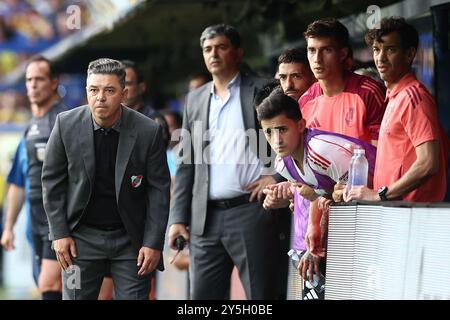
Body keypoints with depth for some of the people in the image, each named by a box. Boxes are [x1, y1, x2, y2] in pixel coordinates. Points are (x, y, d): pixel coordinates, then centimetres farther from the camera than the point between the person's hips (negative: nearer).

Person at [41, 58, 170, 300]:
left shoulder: (148, 132, -9)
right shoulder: (66, 125, -6)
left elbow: (159, 189, -4)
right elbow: (52, 180, 2)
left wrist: (154, 243, -7)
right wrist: (59, 233, -3)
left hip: (130, 238, -1)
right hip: (82, 236, 1)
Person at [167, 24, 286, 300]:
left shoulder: (264, 91, 2)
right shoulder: (195, 100, 17)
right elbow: (186, 165, 17)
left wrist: (277, 176, -10)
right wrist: (178, 218, 10)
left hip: (251, 212, -5)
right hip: (206, 217, 5)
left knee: (262, 294, -3)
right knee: (203, 296, 5)